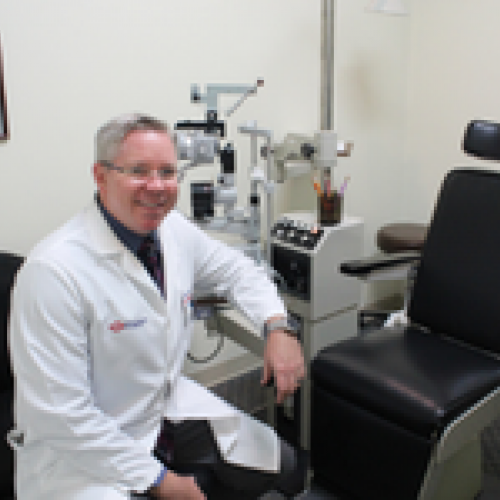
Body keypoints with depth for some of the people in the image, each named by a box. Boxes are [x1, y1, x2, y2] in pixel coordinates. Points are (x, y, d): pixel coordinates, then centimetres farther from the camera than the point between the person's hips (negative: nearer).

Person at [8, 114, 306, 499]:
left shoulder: (174, 229, -7)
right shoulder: (54, 271, -27)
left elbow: (235, 270, 11)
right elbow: (61, 415, -23)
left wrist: (278, 327, -8)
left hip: (170, 406, 7)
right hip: (83, 449, -6)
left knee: (282, 468, 4)